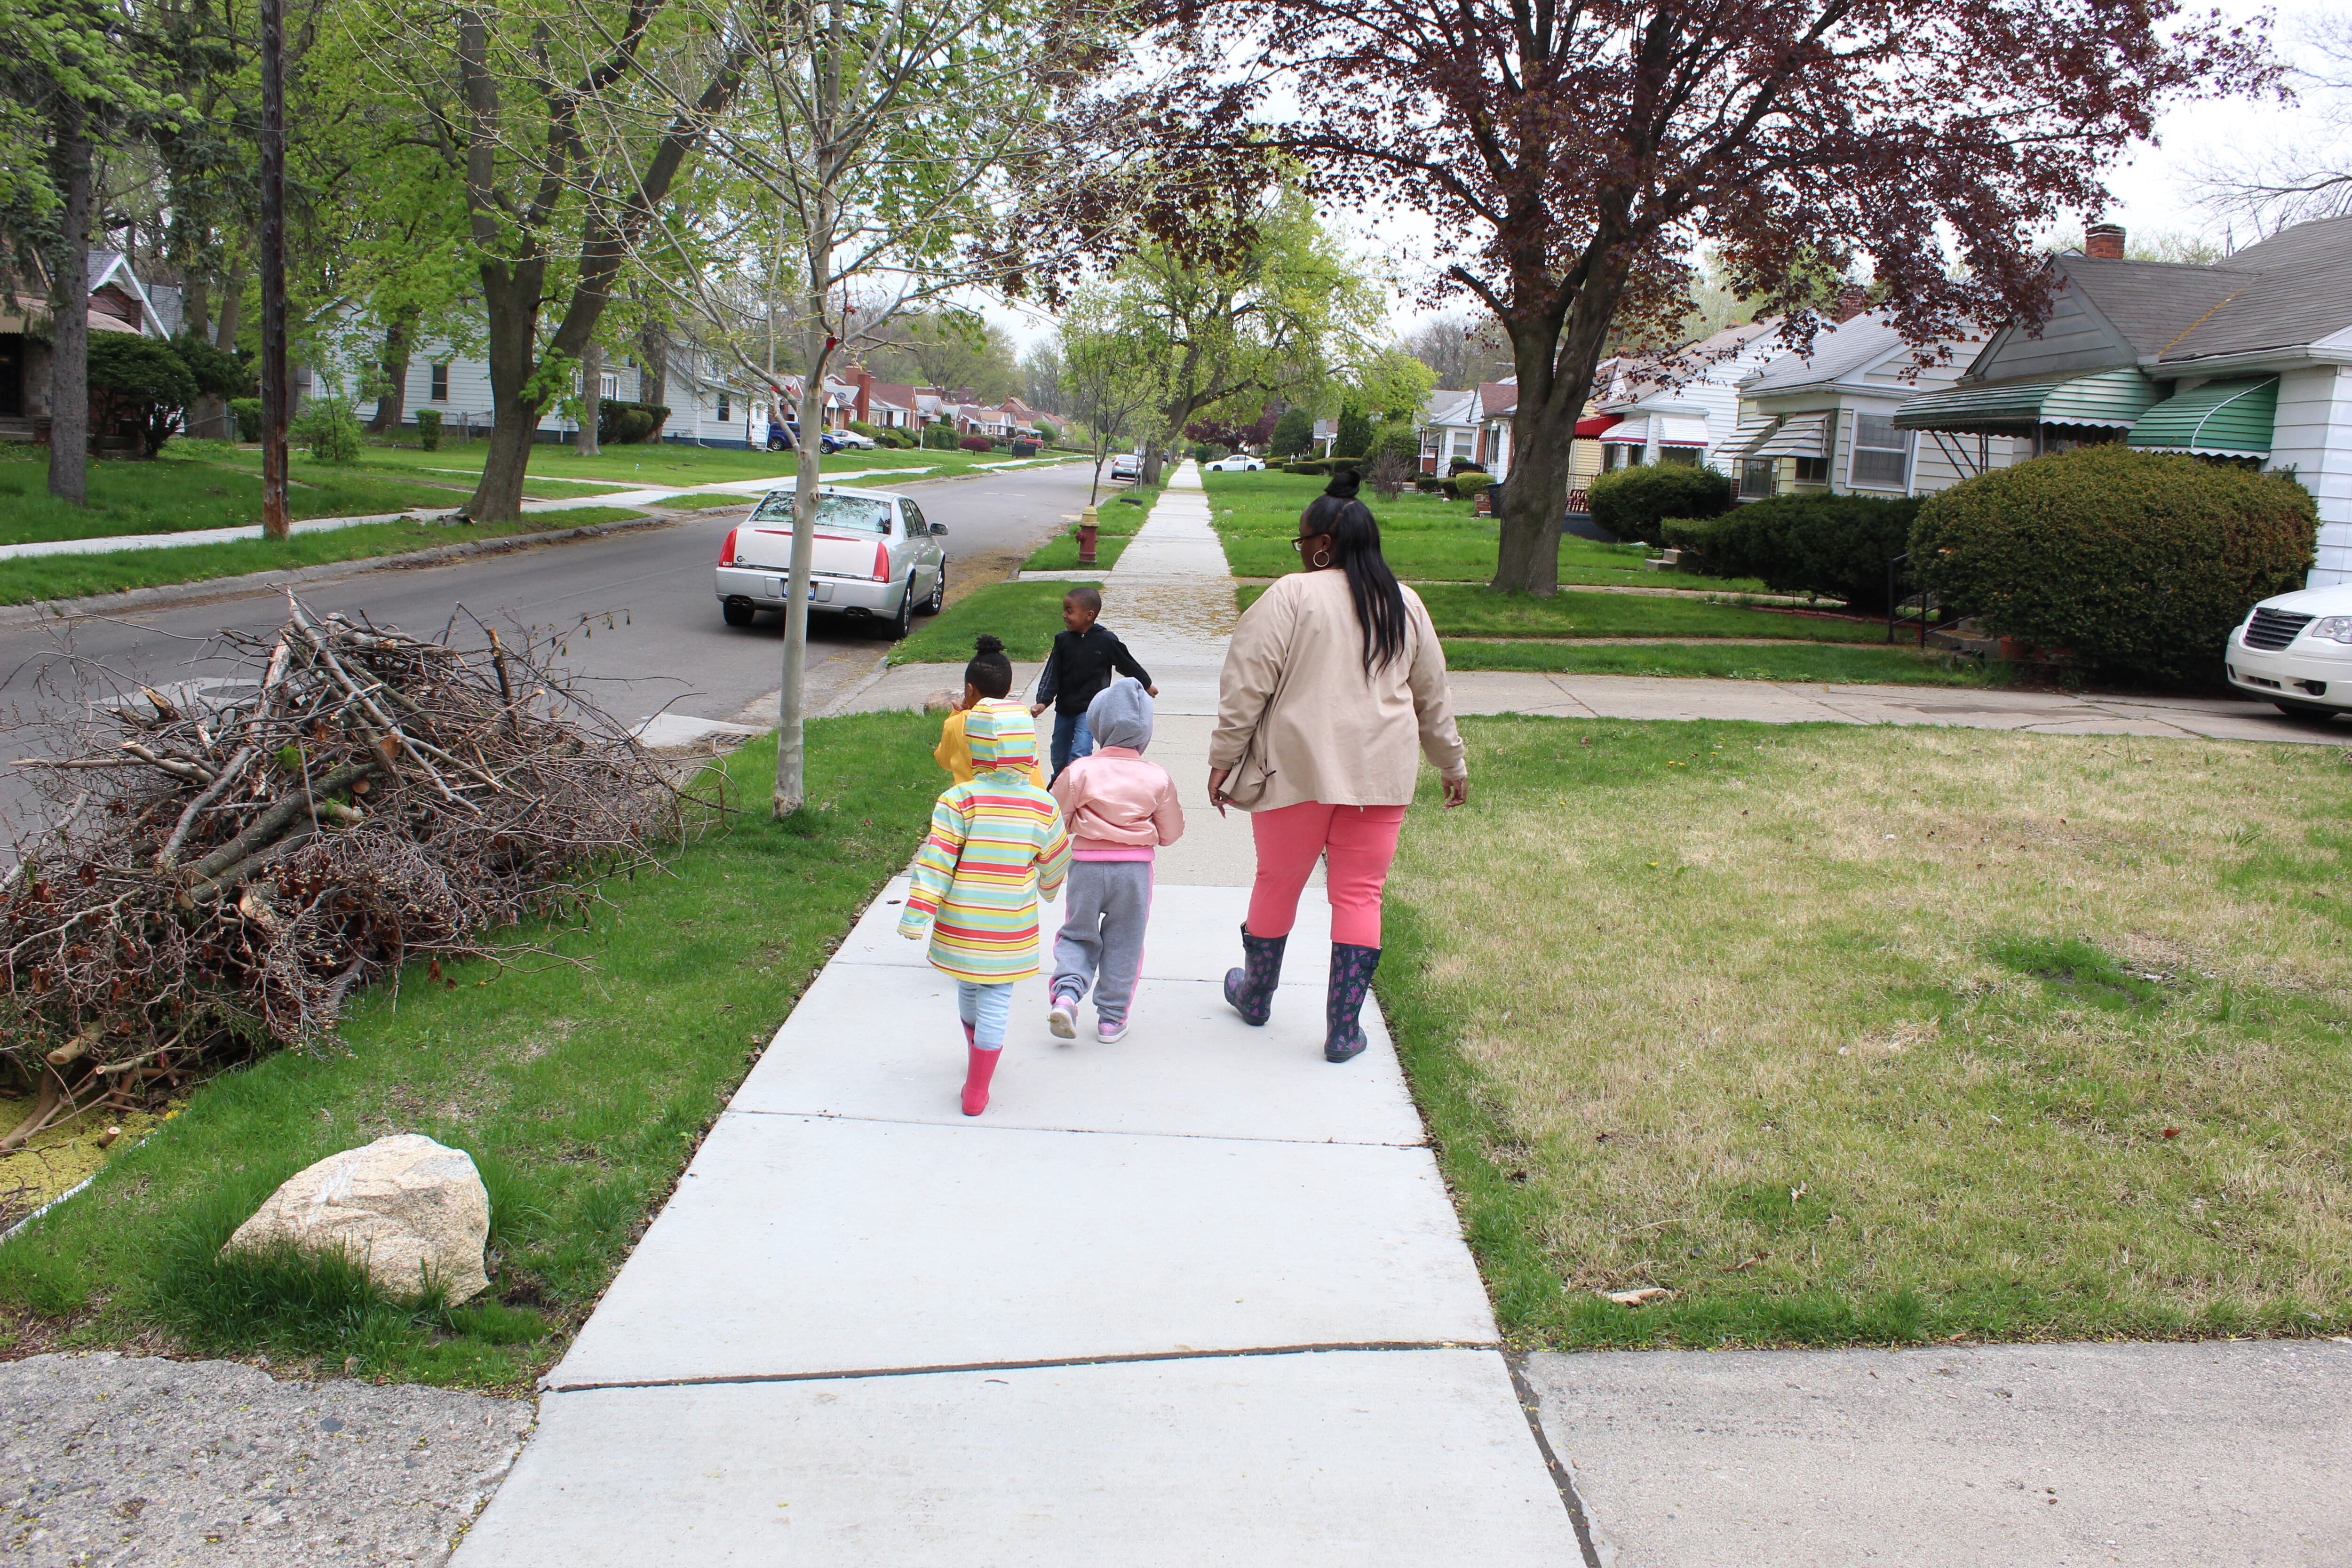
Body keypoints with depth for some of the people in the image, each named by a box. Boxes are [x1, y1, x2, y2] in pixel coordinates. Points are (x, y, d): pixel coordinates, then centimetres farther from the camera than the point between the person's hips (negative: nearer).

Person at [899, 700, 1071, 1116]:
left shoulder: (959, 800, -14)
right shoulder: (1043, 806, -5)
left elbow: (935, 862, -15)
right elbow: (1056, 862, 9)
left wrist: (916, 916, -10)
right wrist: (1048, 887, 31)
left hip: (960, 924, 0)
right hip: (1011, 930, 0)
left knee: (968, 990, 22)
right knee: (995, 1002, 8)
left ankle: (979, 1052, 46)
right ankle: (976, 1091, 12)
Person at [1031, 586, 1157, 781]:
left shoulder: (1106, 641, -11)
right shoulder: (1063, 641, -2)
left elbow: (1128, 664, 4)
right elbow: (1052, 673, -1)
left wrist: (1146, 684, 18)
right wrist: (1043, 701, -13)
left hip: (1090, 709, -4)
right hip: (1064, 709, 4)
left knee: (1080, 753, -22)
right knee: (1059, 757, 16)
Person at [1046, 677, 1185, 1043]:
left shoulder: (1079, 772, -7)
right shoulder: (1157, 778, -4)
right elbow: (1171, 833, 3)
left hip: (1086, 865, 0)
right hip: (1135, 868, 0)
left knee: (1078, 935, 15)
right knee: (1124, 944, 12)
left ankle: (1066, 993, -7)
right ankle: (1111, 1018, 16)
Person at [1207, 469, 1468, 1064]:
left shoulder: (1290, 597, -7)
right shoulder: (1404, 604, 9)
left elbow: (1245, 687, -9)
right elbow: (1433, 696, 16)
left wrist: (1223, 760, -3)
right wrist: (1453, 764, 27)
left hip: (1298, 769, -3)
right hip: (1381, 774, 3)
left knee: (1278, 882, 14)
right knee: (1359, 895, 8)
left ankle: (1255, 994, 34)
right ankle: (1343, 1029, 10)